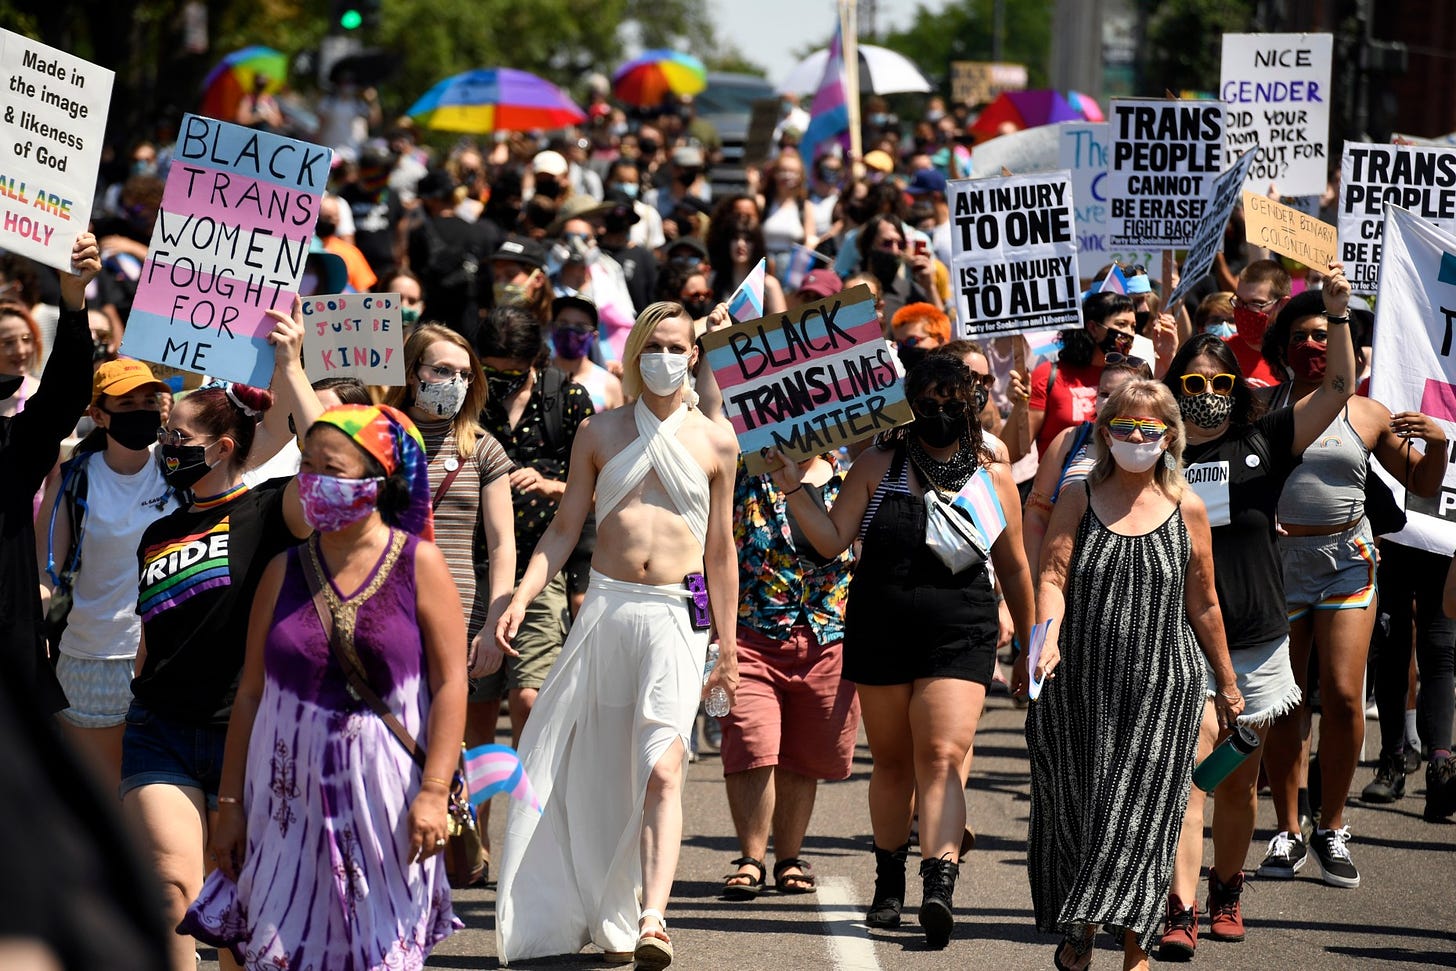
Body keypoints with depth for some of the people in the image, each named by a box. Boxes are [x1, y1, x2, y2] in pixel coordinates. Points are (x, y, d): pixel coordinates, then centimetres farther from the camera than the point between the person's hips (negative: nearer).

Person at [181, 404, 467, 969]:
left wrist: (434, 792, -12)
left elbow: (450, 682, -4)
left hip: (384, 796, -2)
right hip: (291, 798, 3)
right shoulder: (285, 572, 7)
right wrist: (230, 803, 6)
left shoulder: (418, 564, -1)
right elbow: (251, 693, 9)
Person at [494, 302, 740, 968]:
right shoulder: (600, 433, 10)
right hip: (606, 608, 2)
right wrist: (520, 599, -4)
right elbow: (564, 530, 10)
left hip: (676, 615, -2)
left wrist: (728, 647, 12)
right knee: (602, 773, 5)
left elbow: (721, 551, 12)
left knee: (662, 769, -16)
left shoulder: (715, 441, 8)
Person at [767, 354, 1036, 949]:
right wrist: (794, 490, -11)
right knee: (892, 763, 11)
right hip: (880, 633, 1)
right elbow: (832, 540, 1)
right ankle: (888, 883, 28)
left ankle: (939, 888, -30)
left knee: (941, 758, -17)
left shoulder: (992, 479, 6)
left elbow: (1013, 568, 15)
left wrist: (1030, 644, 19)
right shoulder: (878, 468, 5)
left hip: (959, 638, -1)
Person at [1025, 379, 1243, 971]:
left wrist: (1227, 684, 15)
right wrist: (1048, 640, -25)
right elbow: (1053, 577, -6)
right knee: (1072, 808, 6)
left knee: (1142, 811, -6)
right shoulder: (1079, 500, 4)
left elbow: (1203, 605, 11)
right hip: (1078, 682, 1)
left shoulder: (1186, 508, 5)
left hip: (1162, 687, -1)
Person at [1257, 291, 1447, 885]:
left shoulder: (1367, 414, 8)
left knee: (1342, 696, -8)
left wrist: (1438, 442, -3)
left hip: (1346, 558, 0)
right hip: (1276, 562, 0)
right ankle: (1288, 831, 14)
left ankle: (1332, 830, 6)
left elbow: (1424, 485, 15)